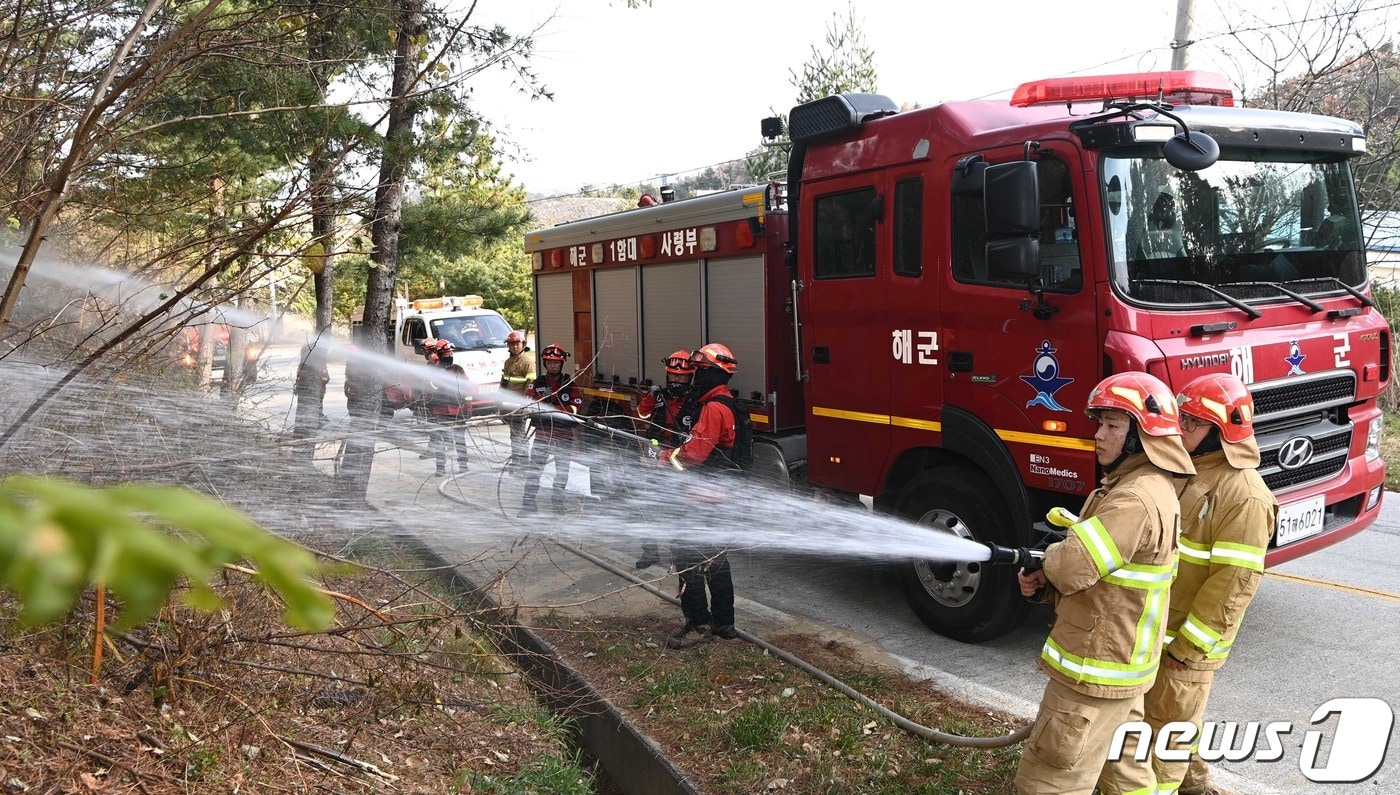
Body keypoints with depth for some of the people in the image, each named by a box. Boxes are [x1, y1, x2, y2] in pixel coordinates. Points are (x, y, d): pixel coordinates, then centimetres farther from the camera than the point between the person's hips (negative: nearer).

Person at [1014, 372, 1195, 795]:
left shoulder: (1137, 501, -24)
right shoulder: (1141, 487, 11)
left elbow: (1072, 566, -28)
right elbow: (1097, 570, 15)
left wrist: (1049, 561, -5)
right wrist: (1043, 583, -2)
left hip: (1095, 670, -11)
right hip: (1120, 661, 11)